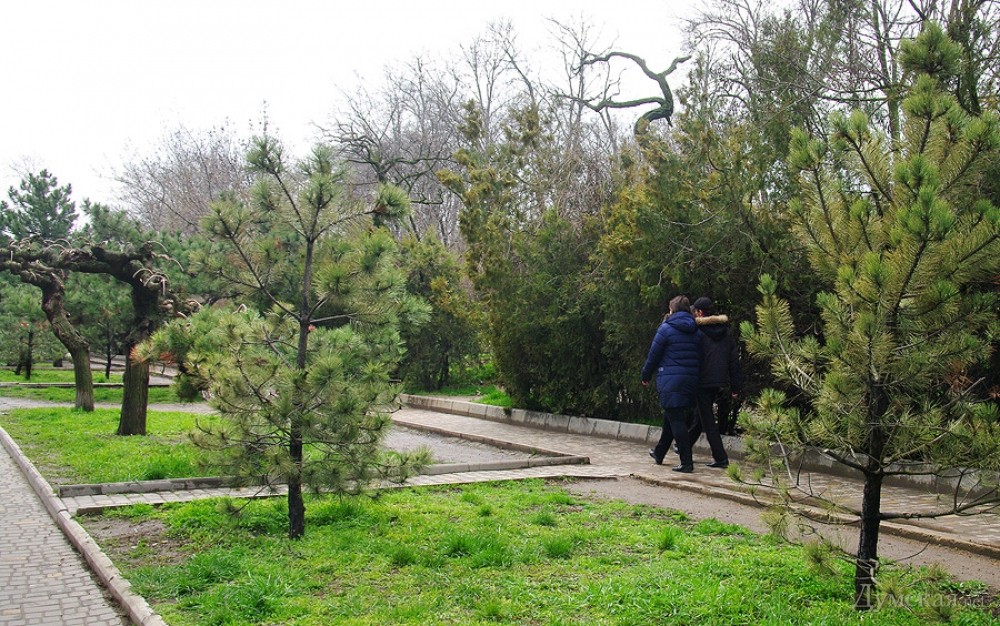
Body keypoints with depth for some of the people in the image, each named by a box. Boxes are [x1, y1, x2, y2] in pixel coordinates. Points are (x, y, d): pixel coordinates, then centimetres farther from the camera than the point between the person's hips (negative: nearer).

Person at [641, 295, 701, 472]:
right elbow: (699, 357, 11)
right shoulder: (696, 331, 10)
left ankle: (687, 462, -10)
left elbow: (653, 355, -3)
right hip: (691, 381, 6)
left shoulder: (666, 328, -7)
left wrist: (646, 376, 10)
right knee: (671, 417, 20)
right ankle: (659, 453, 35)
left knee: (676, 420, -5)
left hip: (670, 380, -6)